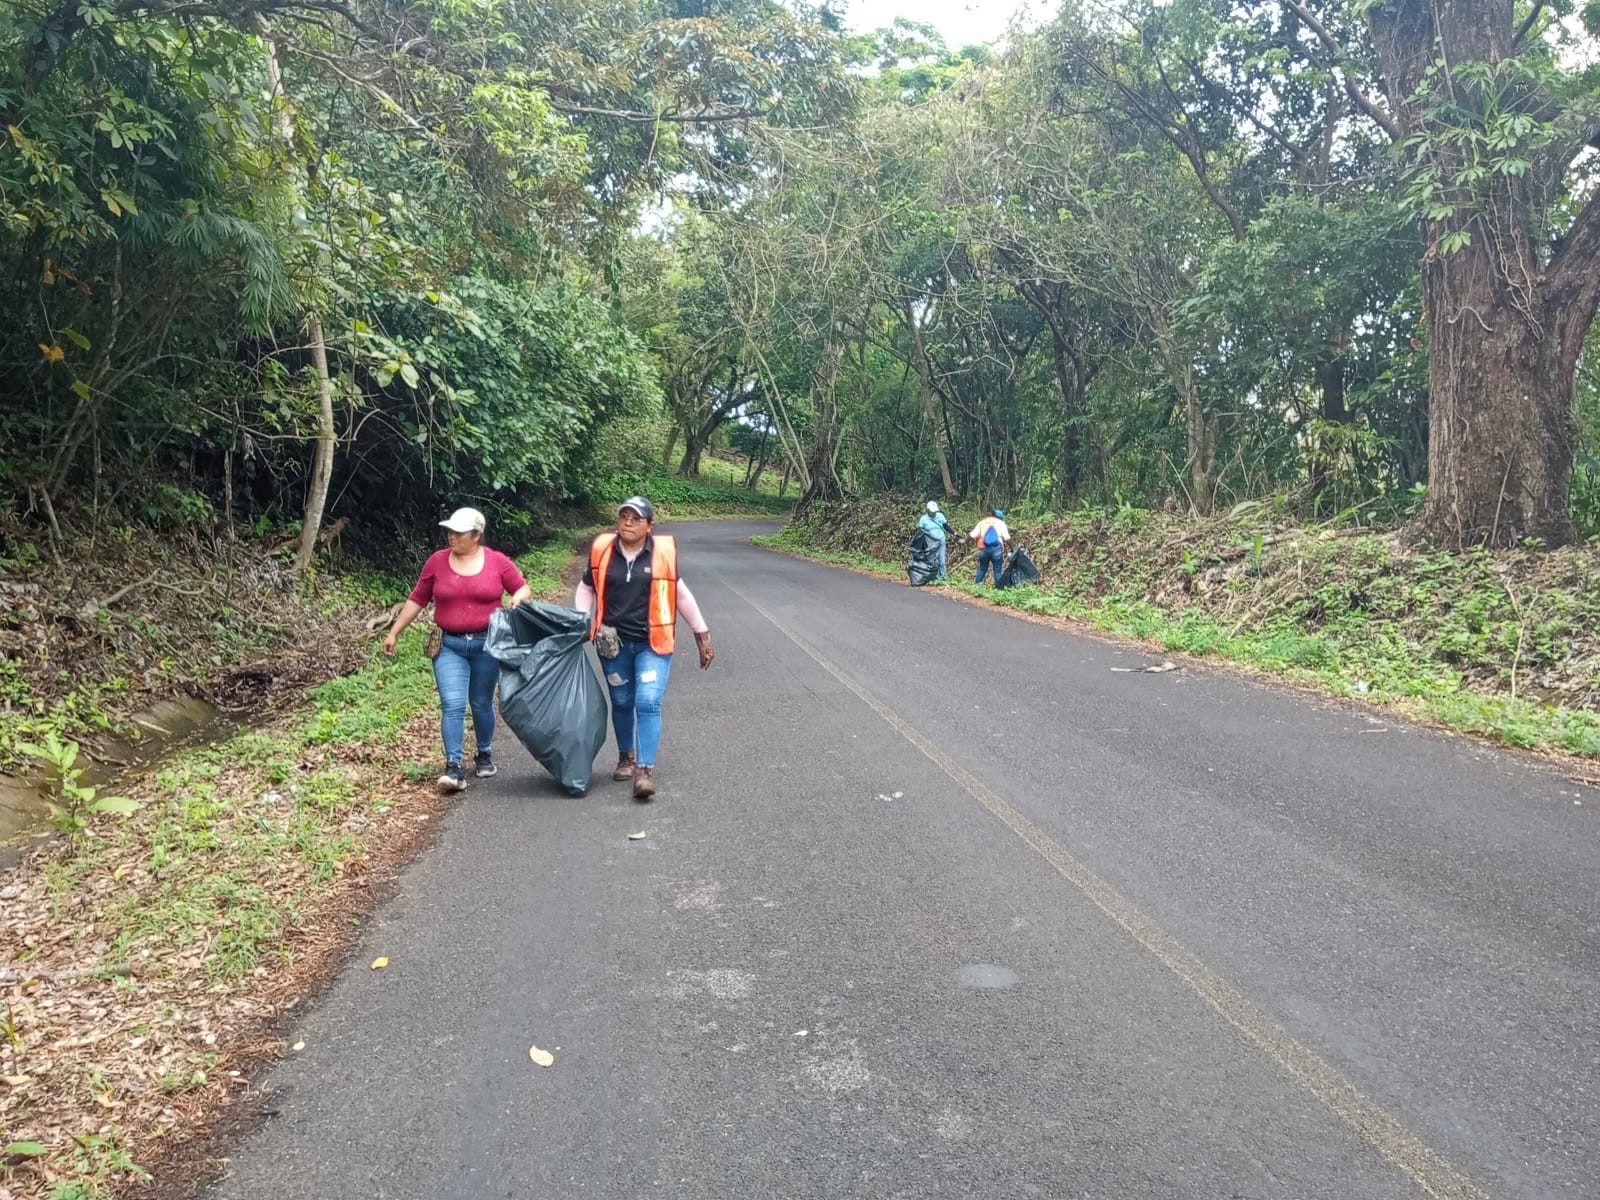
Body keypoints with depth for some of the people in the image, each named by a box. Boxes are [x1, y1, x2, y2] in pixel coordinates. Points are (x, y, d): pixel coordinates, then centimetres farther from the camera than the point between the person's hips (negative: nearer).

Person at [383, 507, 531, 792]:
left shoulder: (497, 562, -1)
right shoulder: (437, 561, 2)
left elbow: (523, 588, 7)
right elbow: (416, 600, 9)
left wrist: (518, 598, -17)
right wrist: (394, 632, 10)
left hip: (487, 645, 0)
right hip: (449, 646, 0)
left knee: (481, 704, 12)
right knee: (452, 705, -11)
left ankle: (484, 755, 33)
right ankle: (453, 768, -11)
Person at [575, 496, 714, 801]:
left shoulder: (663, 552, -5)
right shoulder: (602, 550, -3)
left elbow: (680, 593, 6)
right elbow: (586, 589, 12)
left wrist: (702, 633, 10)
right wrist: (583, 627, 1)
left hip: (653, 642, -2)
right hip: (613, 642, 2)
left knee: (648, 703, -12)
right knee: (622, 703, 14)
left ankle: (645, 771, -11)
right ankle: (626, 758, 34)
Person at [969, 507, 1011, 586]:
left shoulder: (982, 522, 13)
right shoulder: (1001, 522, 8)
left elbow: (972, 536, 5)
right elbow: (1007, 538, -2)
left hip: (983, 549, 2)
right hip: (997, 549, -2)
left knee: (982, 568, 14)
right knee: (997, 570, 4)